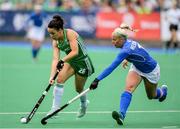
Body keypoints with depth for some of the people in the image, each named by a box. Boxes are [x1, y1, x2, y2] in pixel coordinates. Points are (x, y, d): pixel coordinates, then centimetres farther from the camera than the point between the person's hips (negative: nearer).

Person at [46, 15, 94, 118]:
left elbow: (75, 51, -30)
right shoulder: (56, 42, -4)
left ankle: (84, 104, 42)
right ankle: (55, 108, -16)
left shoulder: (70, 33, -23)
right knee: (60, 79, -18)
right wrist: (52, 76, -24)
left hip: (83, 62, -6)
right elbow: (55, 59, -12)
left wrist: (62, 60, -40)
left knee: (79, 89, 7)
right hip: (71, 62, 6)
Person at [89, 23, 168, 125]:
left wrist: (98, 79, -47)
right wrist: (128, 59, 5)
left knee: (151, 96, 19)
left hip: (151, 71, -7)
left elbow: (111, 68, -45)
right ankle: (122, 114, -33)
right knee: (129, 88, -20)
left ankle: (163, 91, 53)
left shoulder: (125, 51, -40)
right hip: (136, 68, 7)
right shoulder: (128, 42, -17)